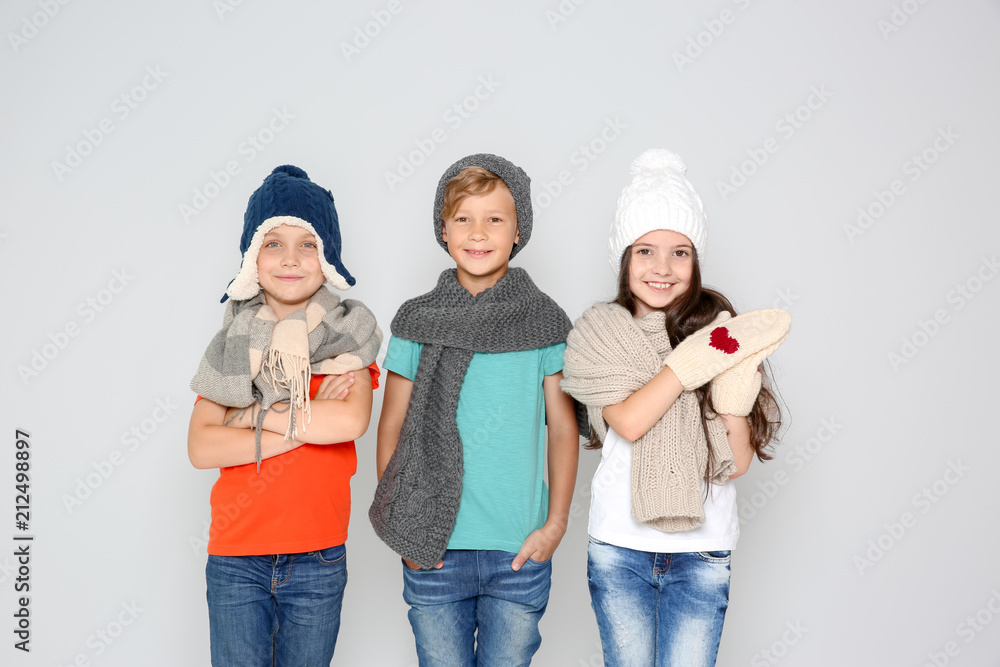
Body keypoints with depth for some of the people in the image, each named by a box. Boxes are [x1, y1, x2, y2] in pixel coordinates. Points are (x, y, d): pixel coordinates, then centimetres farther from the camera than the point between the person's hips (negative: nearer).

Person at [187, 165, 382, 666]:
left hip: (318, 561, -1)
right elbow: (200, 447, -8)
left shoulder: (349, 335, -2)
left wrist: (252, 414, -13)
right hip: (235, 559, 1)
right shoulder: (233, 341, 3)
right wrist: (307, 423, -15)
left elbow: (351, 422, -20)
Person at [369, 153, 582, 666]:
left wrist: (556, 524, -2)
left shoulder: (545, 322, -1)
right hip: (433, 551, 0)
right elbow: (392, 428, 4)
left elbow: (564, 428, 3)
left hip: (521, 552, 0)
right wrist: (402, 526, -2)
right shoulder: (417, 322, 0)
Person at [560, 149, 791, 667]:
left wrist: (737, 372, -18)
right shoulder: (599, 331, 0)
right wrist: (702, 358, -20)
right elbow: (628, 421, -16)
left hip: (701, 551, 0)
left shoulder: (718, 327, 0)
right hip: (619, 547, 0)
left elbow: (738, 462, -4)